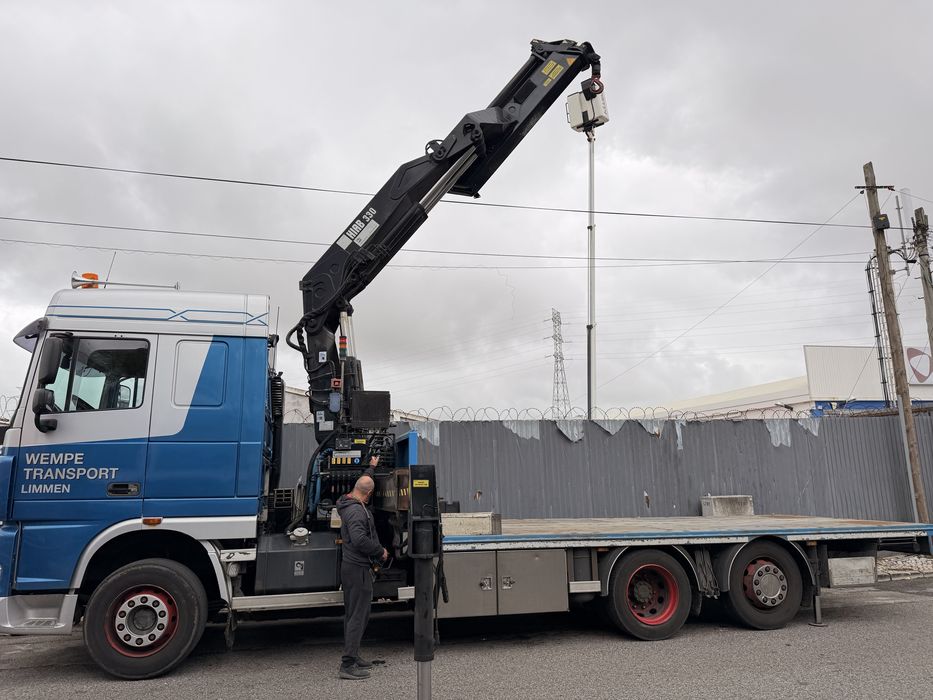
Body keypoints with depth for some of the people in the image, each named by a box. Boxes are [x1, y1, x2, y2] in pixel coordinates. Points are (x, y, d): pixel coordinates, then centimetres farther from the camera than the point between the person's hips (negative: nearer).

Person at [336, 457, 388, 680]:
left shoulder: (347, 503, 10)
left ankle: (352, 657, 29)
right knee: (358, 616, -6)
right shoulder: (357, 510, -21)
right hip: (359, 569, -10)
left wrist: (371, 467, 42)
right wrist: (380, 551, -20)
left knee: (352, 614, 18)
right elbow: (359, 539, -34)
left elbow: (361, 483, 30)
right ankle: (347, 665, -2)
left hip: (350, 566, 10)